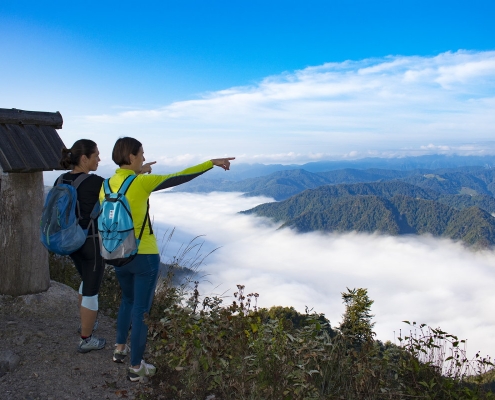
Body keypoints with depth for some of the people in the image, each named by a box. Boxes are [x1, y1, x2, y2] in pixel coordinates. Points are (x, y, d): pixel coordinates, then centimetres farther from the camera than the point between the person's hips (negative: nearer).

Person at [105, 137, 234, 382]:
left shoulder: (107, 185, -1)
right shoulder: (141, 183, -18)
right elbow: (178, 178, -13)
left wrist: (139, 172, 24)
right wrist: (212, 163, -5)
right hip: (144, 256, -7)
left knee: (128, 300, 29)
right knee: (141, 309, 6)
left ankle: (120, 349, 39)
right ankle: (136, 367, 17)